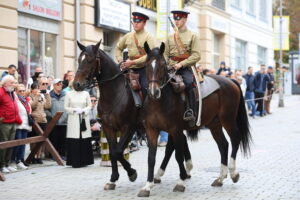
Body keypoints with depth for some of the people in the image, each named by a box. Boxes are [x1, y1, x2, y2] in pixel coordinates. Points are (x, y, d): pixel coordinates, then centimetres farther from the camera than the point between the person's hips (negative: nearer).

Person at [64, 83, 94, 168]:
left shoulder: (86, 94, 9)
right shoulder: (69, 94, 5)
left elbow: (89, 106, 10)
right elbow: (66, 107, 4)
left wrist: (83, 110, -8)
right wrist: (74, 110, -11)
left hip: (84, 118, 2)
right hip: (73, 119, -2)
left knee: (85, 140, -2)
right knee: (74, 141, -6)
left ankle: (84, 161, 8)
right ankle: (75, 162, -1)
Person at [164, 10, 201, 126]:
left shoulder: (193, 37, 5)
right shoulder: (170, 38, 18)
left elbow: (196, 56, -5)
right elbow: (165, 54, 18)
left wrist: (181, 64, -16)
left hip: (186, 68, -4)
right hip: (171, 68, 4)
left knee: (188, 83, -33)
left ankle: (190, 112, -31)